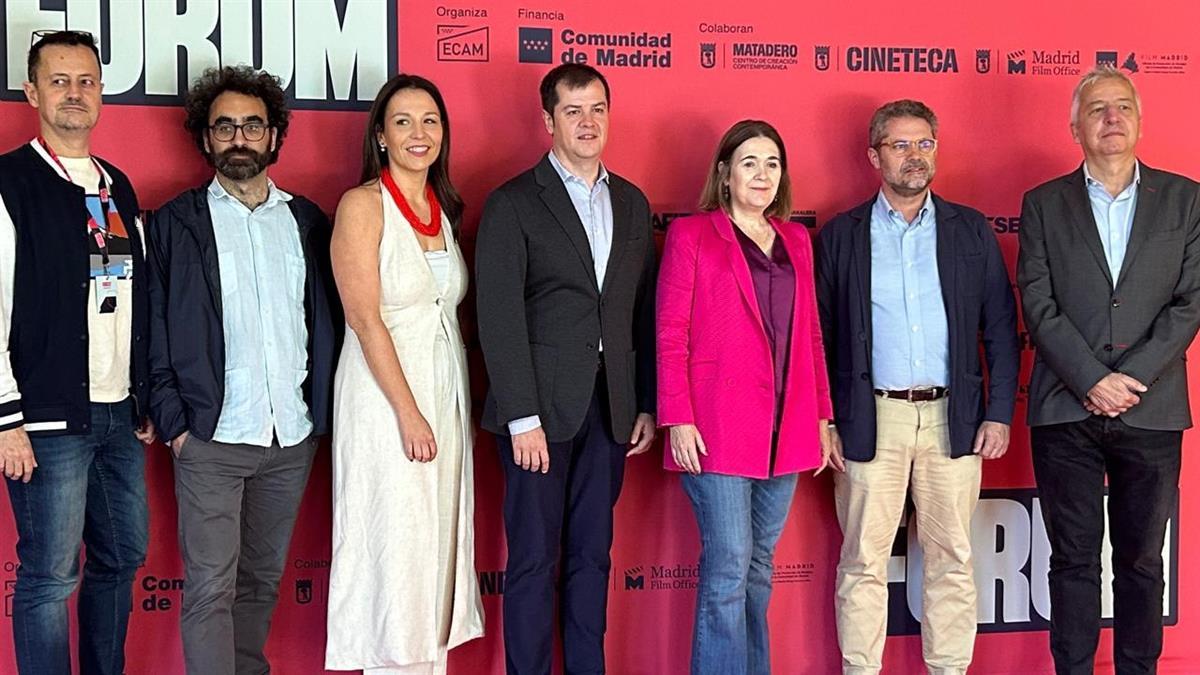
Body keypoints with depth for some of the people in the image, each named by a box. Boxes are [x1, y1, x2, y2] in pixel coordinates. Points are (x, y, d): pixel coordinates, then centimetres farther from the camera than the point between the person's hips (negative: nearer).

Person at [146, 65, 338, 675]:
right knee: (210, 586, -4)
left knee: (263, 578, 14)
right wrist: (175, 422, -7)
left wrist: (320, 412, 4)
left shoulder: (307, 220, 10)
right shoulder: (176, 223, 2)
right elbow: (155, 332, 0)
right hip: (211, 440, -3)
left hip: (293, 438, 3)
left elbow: (326, 320, 12)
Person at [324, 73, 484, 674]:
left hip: (446, 394, 7)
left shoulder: (445, 207, 11)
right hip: (385, 397, -7)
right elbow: (365, 318, -14)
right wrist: (409, 412, -17)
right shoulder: (362, 205, -9)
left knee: (439, 544, 10)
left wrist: (460, 408, 8)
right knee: (395, 549, -2)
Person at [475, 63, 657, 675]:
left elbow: (643, 312, 14)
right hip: (541, 406, -5)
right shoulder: (512, 205, -4)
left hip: (610, 410, 5)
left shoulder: (632, 204, 13)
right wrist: (523, 419, -15)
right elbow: (500, 320, -10)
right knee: (534, 560, 1)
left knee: (592, 555, 11)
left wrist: (646, 405, 8)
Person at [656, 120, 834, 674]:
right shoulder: (691, 234, 1)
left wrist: (822, 417, 12)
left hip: (787, 430, 5)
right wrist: (677, 419, -11)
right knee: (729, 568, -8)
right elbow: (671, 335, -3)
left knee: (759, 568, 10)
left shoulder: (796, 240, 16)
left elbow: (810, 335, 17)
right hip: (719, 428, -5)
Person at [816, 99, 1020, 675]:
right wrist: (823, 422, -2)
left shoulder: (971, 230, 9)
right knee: (863, 563, 2)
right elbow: (818, 336, 5)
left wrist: (999, 413, 0)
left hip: (952, 417, 1)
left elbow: (1000, 328, 8)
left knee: (951, 561, 6)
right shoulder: (840, 235, 5)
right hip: (870, 420, -1)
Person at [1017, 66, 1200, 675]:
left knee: (1141, 559, 9)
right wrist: (1093, 380, -13)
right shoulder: (1043, 204, 6)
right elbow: (1039, 307, -3)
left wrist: (1131, 378, -11)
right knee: (1074, 558, 6)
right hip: (1065, 412, 0)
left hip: (1151, 411, 1)